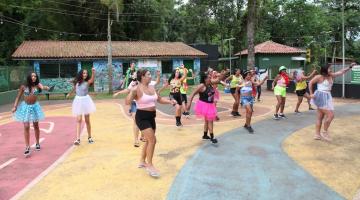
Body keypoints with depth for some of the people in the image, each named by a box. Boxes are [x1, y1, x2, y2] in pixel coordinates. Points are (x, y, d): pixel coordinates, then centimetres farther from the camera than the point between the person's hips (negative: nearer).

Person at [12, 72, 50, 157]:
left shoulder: (37, 85, -8)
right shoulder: (23, 87, -7)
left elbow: (42, 87, -30)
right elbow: (18, 97, 1)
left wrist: (46, 88, -53)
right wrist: (14, 106, -6)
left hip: (34, 106, 1)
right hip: (26, 107, -1)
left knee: (36, 126, 14)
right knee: (26, 127, -6)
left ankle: (37, 144, 31)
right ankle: (27, 147, -2)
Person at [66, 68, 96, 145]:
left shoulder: (87, 82, -8)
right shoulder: (77, 82, 1)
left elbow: (92, 80, -32)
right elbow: (74, 88, 21)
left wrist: (93, 72, -49)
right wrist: (69, 94, 38)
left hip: (86, 100, -2)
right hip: (78, 101, 2)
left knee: (87, 120, 8)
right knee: (78, 120, -6)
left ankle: (89, 137, 21)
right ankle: (77, 139, -10)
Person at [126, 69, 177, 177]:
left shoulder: (152, 88, 7)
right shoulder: (137, 89, -15)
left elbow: (159, 99, 16)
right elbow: (127, 102, -23)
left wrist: (170, 101, 3)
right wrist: (132, 91, -34)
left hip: (151, 117, 8)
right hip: (142, 117, -8)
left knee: (149, 140, 16)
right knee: (152, 140, -14)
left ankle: (142, 161, 34)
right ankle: (149, 165, -1)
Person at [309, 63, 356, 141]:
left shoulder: (331, 76, 8)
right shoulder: (319, 77, -12)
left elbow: (341, 72, 14)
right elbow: (310, 83, -8)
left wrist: (350, 67, 6)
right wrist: (311, 94, -10)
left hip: (327, 97, 8)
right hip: (321, 97, -8)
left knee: (320, 117, 11)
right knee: (330, 115, -11)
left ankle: (317, 134, 18)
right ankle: (325, 132, 2)